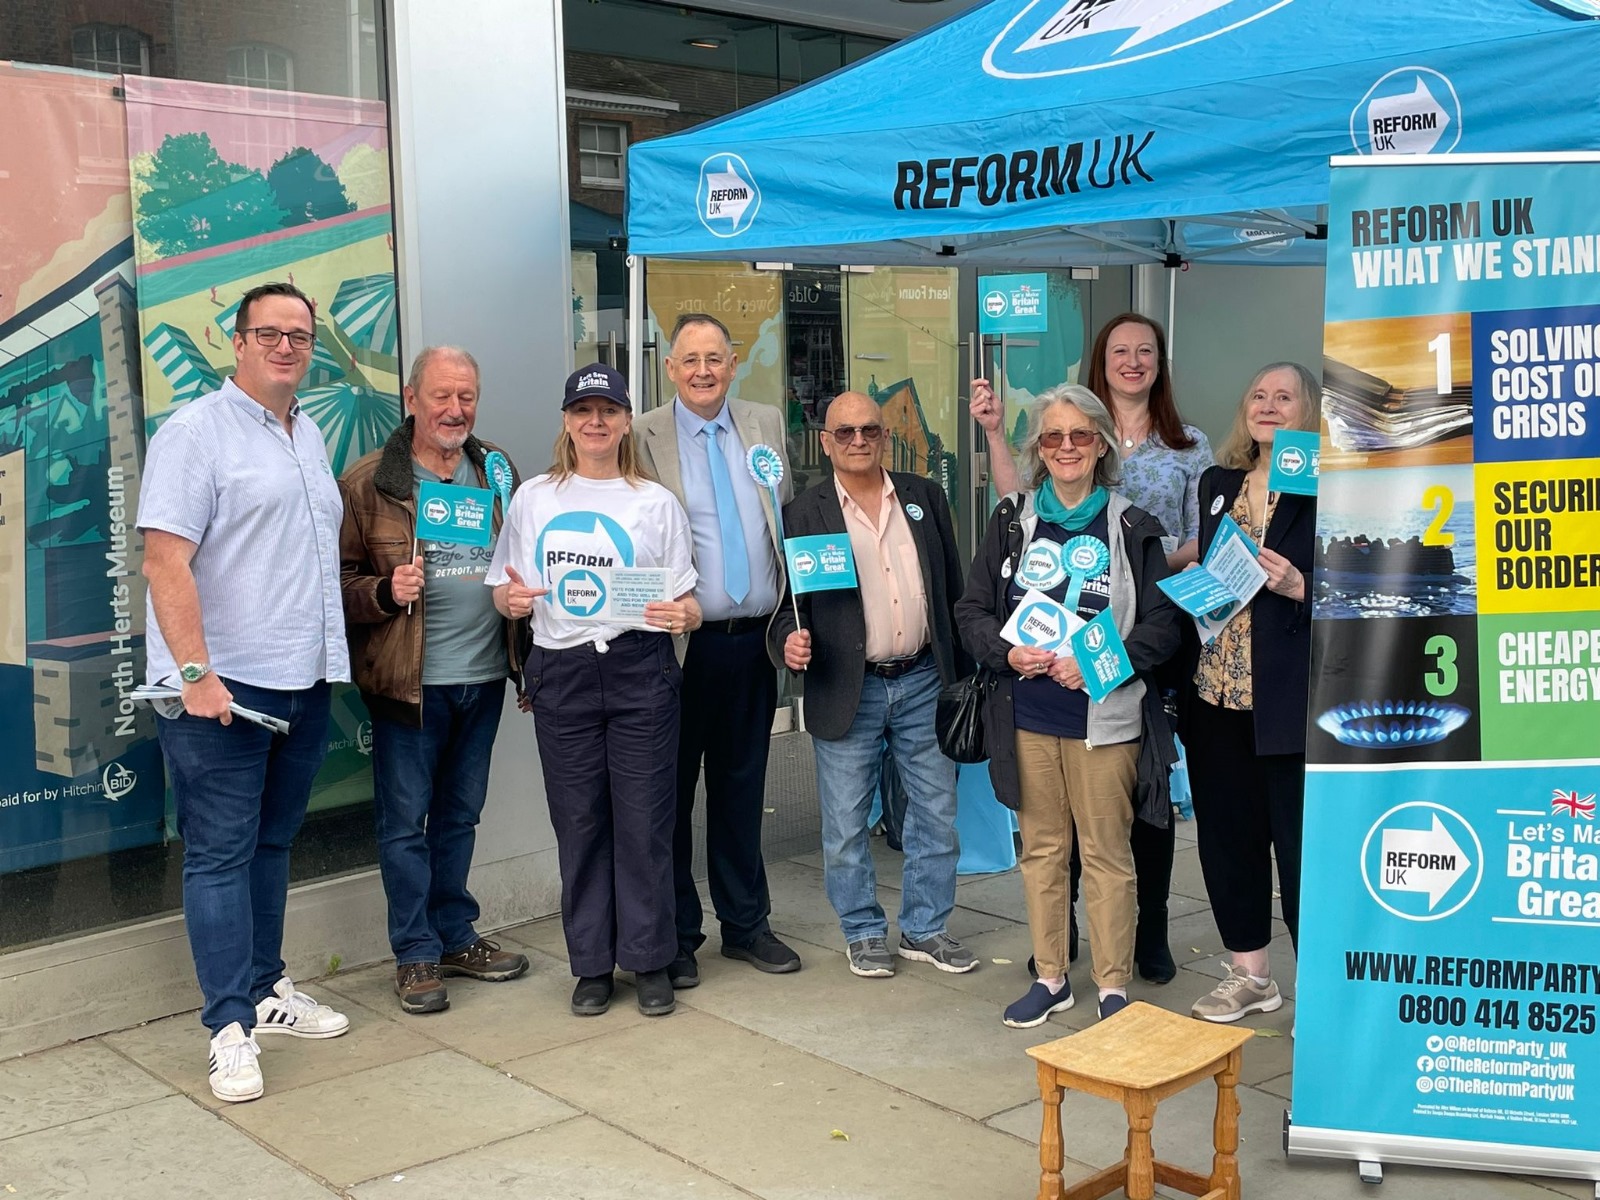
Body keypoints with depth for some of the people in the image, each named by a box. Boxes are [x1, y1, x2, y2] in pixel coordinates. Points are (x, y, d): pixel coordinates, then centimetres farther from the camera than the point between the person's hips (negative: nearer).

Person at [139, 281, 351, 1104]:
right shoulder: (197, 431, -8)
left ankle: (267, 990, 27)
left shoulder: (309, 436, 16)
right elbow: (165, 560, -15)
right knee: (221, 853, -2)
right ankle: (232, 1027, 3)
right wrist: (196, 673, -22)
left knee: (272, 844, 16)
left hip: (303, 683, 7)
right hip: (223, 687, -7)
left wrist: (330, 663, 17)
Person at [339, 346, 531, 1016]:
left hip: (484, 675, 4)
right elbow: (339, 581, -5)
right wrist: (385, 591, -23)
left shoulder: (498, 472, 9)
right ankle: (416, 955, 16)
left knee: (461, 815, 16)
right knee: (406, 820, 4)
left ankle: (456, 936, 29)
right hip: (410, 681, -4)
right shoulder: (368, 483, -4)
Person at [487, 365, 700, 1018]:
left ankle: (650, 961, 15)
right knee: (578, 823, 6)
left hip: (640, 671, -1)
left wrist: (683, 614, -18)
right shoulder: (534, 498, 10)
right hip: (561, 675, 1)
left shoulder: (656, 503, 6)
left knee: (644, 820, 1)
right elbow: (504, 591, 12)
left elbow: (687, 603, 5)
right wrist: (512, 599, -11)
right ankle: (592, 964, 19)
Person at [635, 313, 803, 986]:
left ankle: (746, 924, 27)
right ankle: (675, 937, 19)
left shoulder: (767, 425, 9)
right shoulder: (643, 438, -4)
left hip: (754, 641, 4)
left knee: (742, 787, 14)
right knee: (671, 791, 6)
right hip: (681, 644, -3)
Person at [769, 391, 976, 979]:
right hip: (848, 690, -2)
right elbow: (785, 603, -1)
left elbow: (954, 589, 10)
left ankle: (926, 928, 26)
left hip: (924, 682, 3)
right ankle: (864, 932, 23)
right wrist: (789, 640, -22)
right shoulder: (803, 514, -2)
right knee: (846, 824, 6)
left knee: (936, 813, 10)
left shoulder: (925, 497, 6)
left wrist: (963, 675, 9)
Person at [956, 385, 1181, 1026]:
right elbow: (973, 608, 7)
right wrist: (1008, 654, -12)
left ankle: (1113, 986, 16)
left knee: (1107, 852, 3)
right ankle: (1050, 978, 25)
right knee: (1041, 847, 12)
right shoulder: (1012, 521, 6)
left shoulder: (1133, 528, -2)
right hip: (1028, 714, 3)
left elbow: (1162, 625, -4)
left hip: (1104, 717, -3)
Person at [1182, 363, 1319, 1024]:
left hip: (1290, 698, -6)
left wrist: (1299, 588, -21)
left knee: (1301, 843, -1)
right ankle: (1250, 975, 27)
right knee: (1227, 836, 12)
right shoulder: (1217, 485, 13)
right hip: (1217, 690, 6)